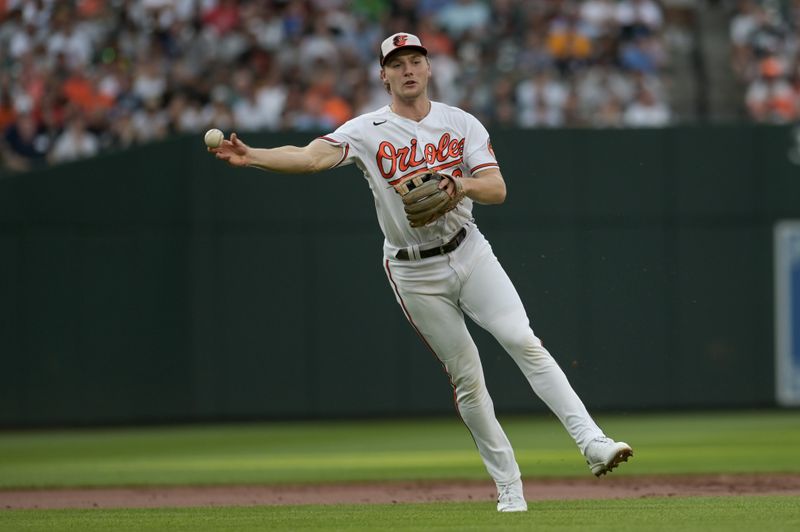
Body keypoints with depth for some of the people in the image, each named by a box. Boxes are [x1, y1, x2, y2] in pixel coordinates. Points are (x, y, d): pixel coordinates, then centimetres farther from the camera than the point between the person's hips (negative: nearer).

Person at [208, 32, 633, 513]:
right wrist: (251, 157, -38)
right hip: (413, 271, -1)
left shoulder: (462, 125, 1)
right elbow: (313, 156, -22)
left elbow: (497, 189, -6)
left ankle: (591, 441, -16)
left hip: (468, 252, 1)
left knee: (524, 342, -15)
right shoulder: (367, 131, -6)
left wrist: (458, 184, -28)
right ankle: (509, 487, 10)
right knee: (466, 375, 2)